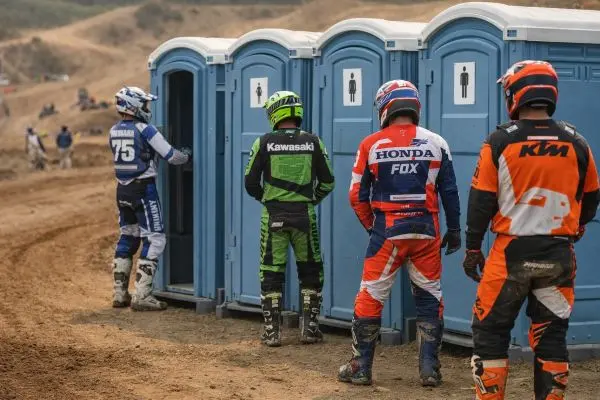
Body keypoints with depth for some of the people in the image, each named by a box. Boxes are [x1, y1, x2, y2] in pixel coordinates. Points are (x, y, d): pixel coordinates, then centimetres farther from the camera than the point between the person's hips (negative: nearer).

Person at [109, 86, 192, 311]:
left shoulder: (114, 132, 7)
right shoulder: (145, 130, -13)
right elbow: (171, 156, -11)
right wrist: (188, 156, 9)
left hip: (123, 190, 7)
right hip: (143, 189, -7)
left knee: (127, 238, 17)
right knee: (154, 240, -2)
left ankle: (120, 294, 20)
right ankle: (141, 296, -8)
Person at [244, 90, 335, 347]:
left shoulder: (265, 143, -4)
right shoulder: (312, 142, 0)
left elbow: (250, 182, -1)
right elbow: (327, 181, 4)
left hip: (273, 216, -1)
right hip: (304, 215, 1)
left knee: (271, 273, 7)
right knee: (310, 272, 14)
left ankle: (272, 331, 7)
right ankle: (309, 328, 13)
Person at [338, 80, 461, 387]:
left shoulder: (371, 145, -2)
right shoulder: (436, 143, 1)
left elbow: (357, 196, 2)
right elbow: (449, 192, 3)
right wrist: (453, 230, 13)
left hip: (387, 231, -1)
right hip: (426, 230, 2)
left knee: (370, 299, 8)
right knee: (429, 299, 12)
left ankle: (361, 368, 11)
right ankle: (429, 369, 12)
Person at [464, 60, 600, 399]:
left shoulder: (500, 141, -7)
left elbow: (481, 200, -4)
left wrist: (473, 248, 6)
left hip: (512, 253, -2)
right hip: (559, 254, 3)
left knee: (491, 331, 8)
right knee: (552, 335, 11)